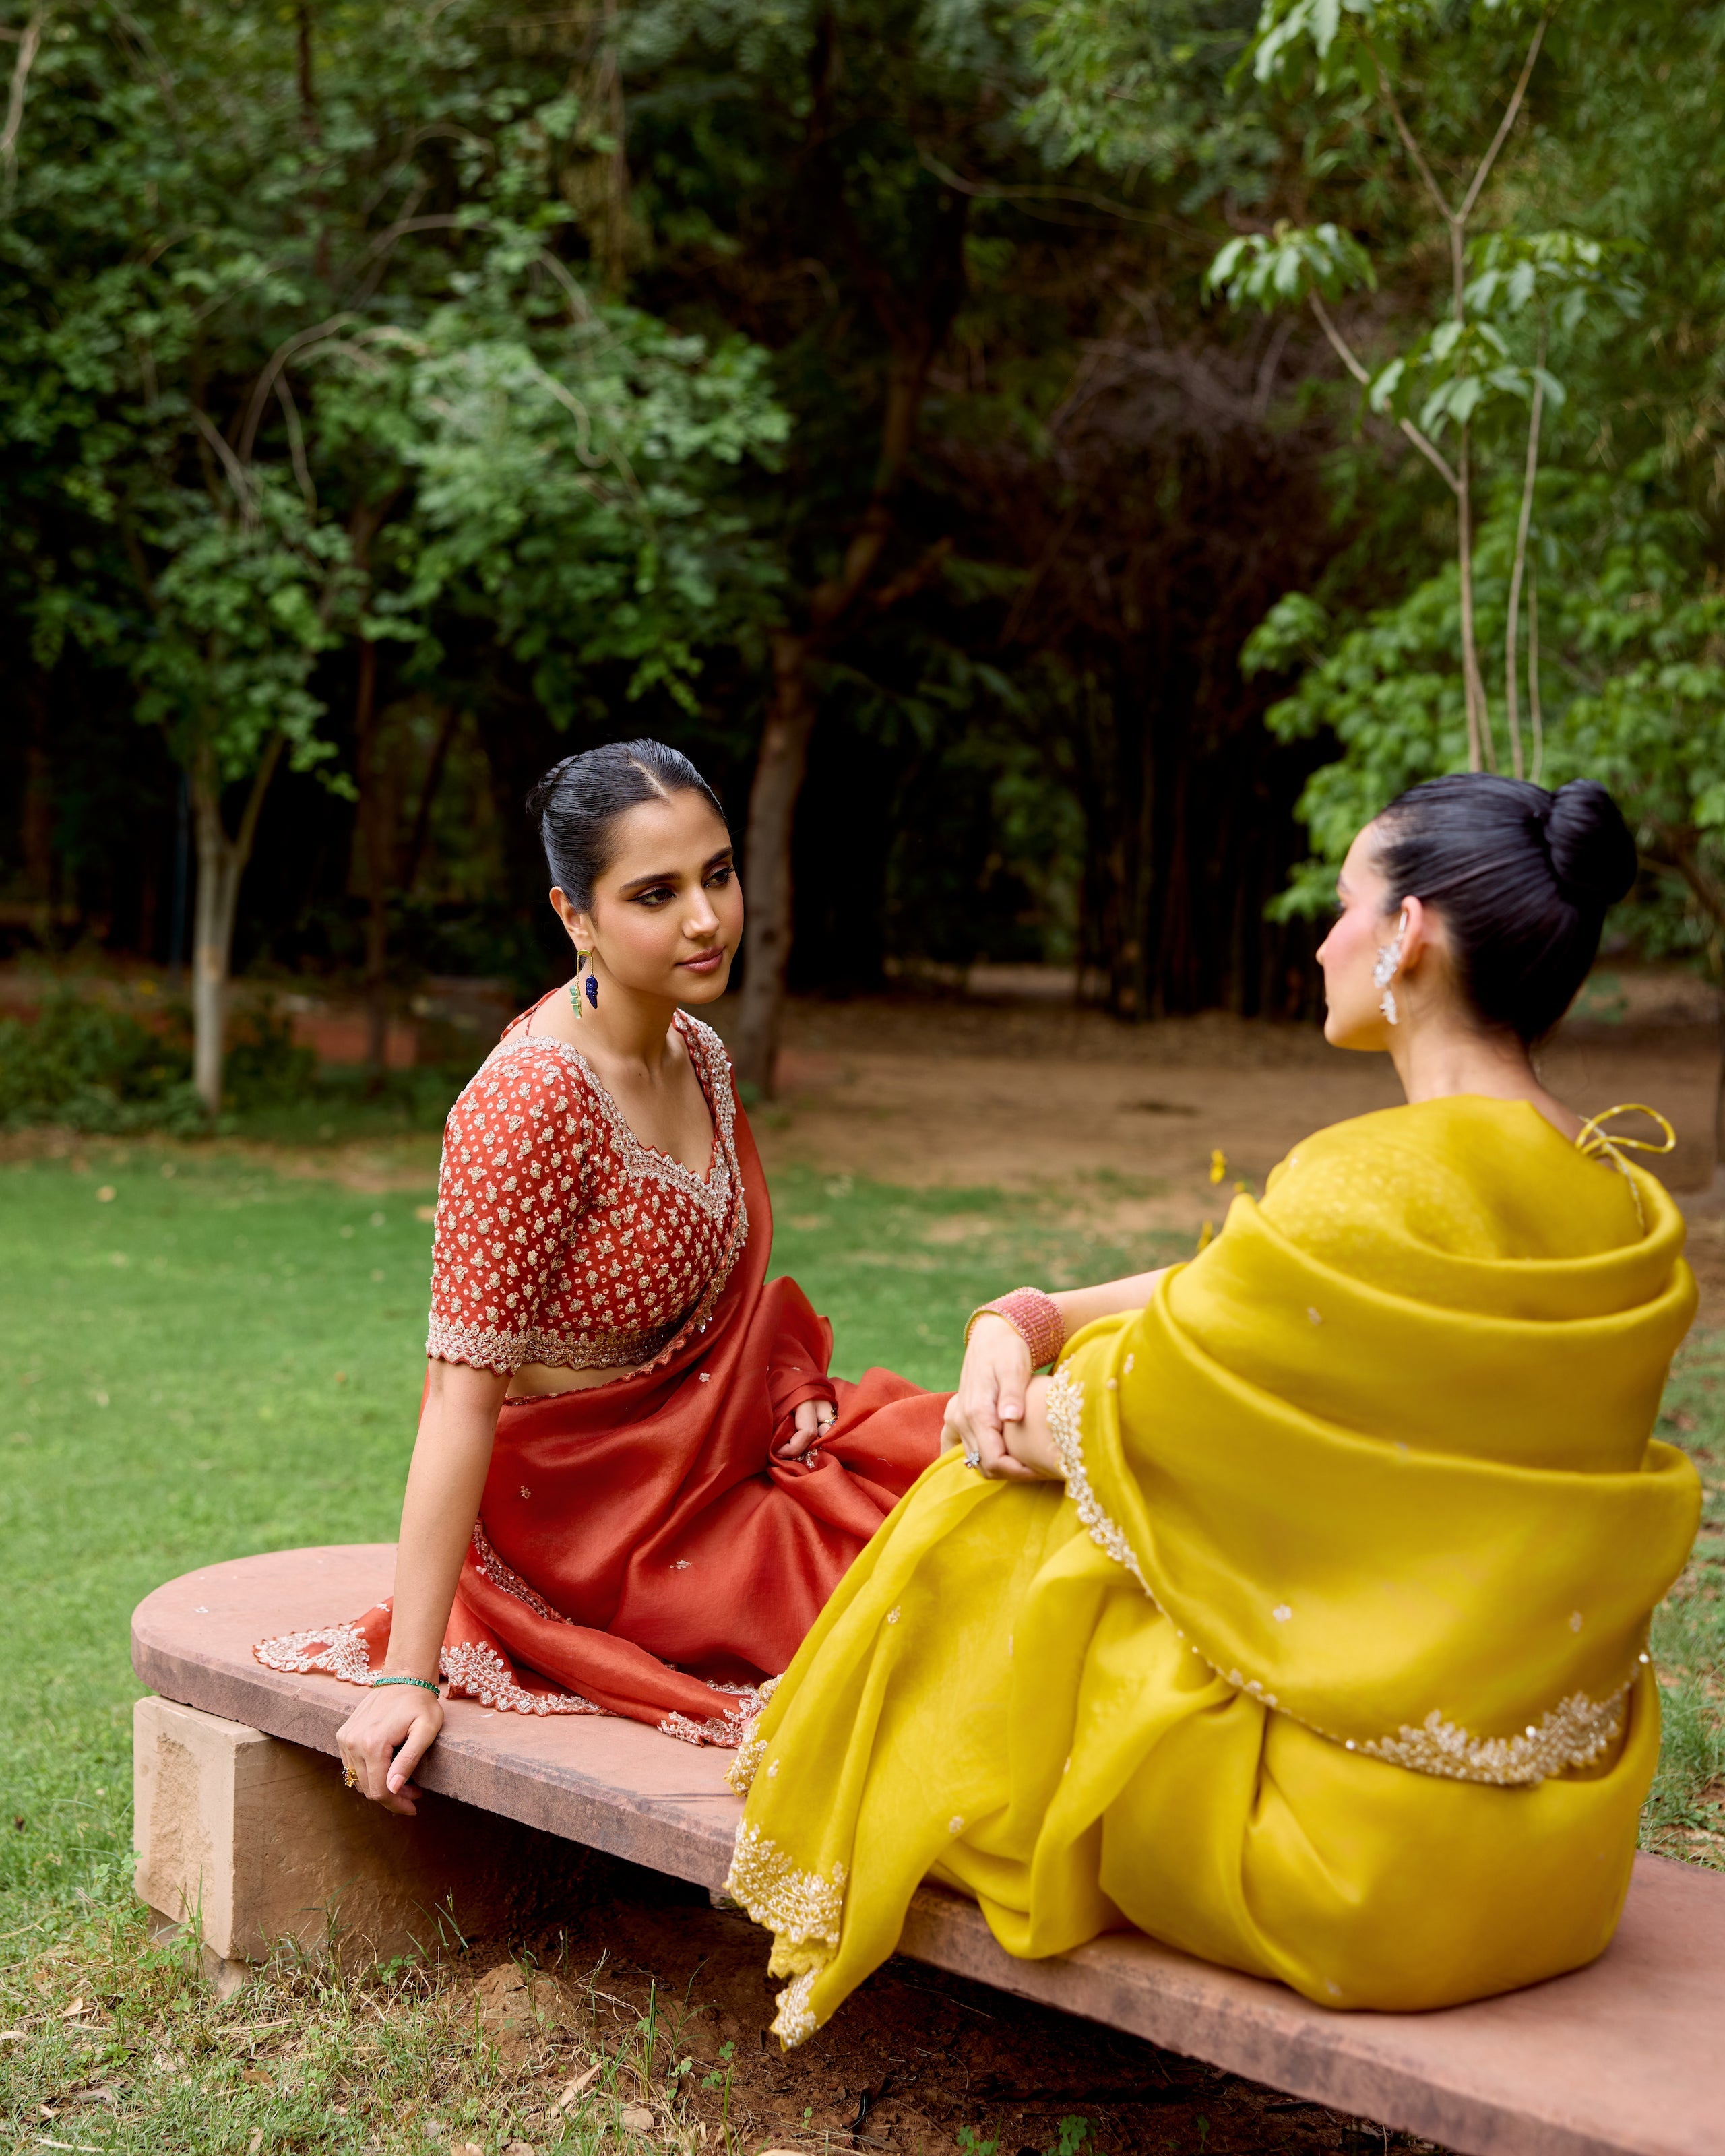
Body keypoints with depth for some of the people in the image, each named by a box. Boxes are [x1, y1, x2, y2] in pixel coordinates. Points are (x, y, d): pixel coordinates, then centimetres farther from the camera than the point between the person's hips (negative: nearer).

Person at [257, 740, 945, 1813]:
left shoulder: (697, 1052, 2)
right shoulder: (531, 1102, -25)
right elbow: (462, 1392, -25)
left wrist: (791, 1383, -2)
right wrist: (405, 1678, -25)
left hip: (722, 1456, 8)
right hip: (586, 1515, -8)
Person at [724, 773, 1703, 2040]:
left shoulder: (1375, 1190, -24)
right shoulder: (1629, 1212, 2)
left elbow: (1122, 1416, -11)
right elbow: (1221, 1292, 9)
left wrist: (1002, 1413, 10)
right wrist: (1020, 1321, 5)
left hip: (1365, 1856, -8)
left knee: (992, 1531, 10)